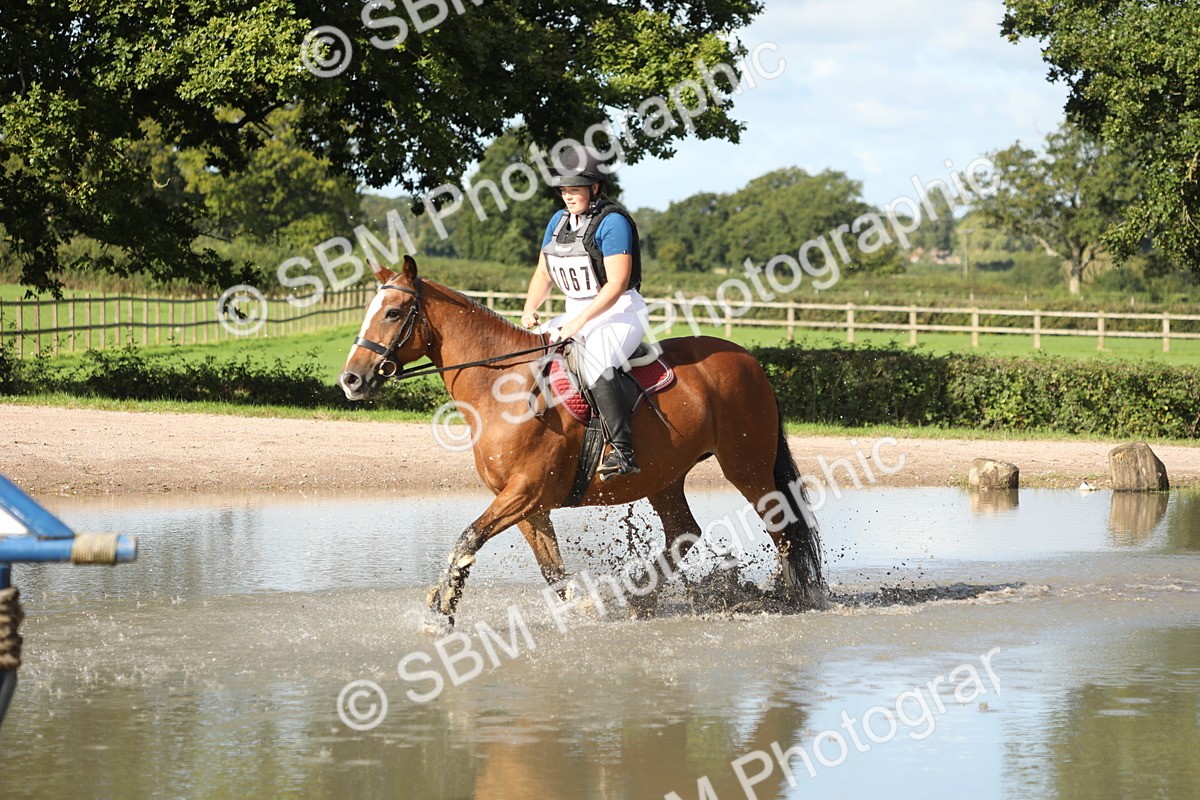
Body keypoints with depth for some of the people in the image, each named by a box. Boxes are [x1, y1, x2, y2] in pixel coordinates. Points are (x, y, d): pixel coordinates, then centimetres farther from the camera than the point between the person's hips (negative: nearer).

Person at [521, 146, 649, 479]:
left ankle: (623, 452, -42)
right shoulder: (559, 221, 11)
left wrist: (579, 323, -27)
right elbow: (543, 274, 16)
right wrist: (530, 310, -4)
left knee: (595, 361, -36)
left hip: (621, 313, -9)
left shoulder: (612, 222, -14)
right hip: (577, 314, 9)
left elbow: (616, 284, -21)